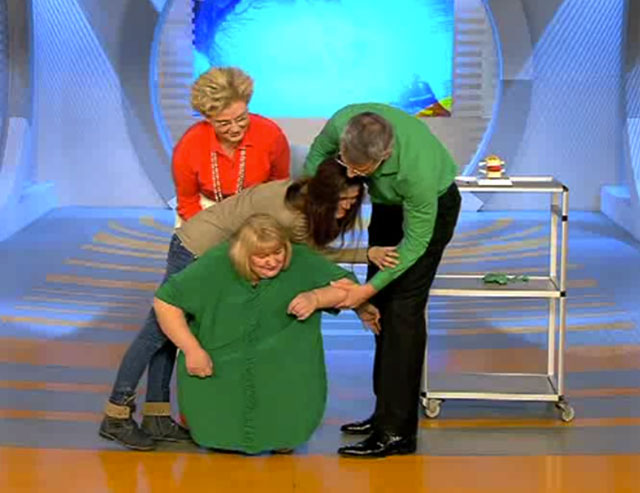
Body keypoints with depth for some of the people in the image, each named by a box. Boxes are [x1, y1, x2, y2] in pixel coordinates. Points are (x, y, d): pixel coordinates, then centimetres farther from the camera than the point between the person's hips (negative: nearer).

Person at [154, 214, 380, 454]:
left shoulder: (300, 261, -13)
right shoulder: (215, 266, -16)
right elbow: (165, 301, -12)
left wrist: (315, 298, -29)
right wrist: (192, 350, -18)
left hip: (278, 367, 0)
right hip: (218, 369, 0)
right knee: (218, 438, -9)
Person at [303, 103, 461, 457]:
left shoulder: (417, 169, -42)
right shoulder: (342, 124, -29)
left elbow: (416, 239, -27)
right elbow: (315, 158, -4)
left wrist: (370, 288, -24)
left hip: (432, 206, -6)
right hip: (388, 203, 6)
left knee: (402, 309, -14)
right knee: (381, 307, 8)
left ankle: (398, 431, -12)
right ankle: (386, 412, 18)